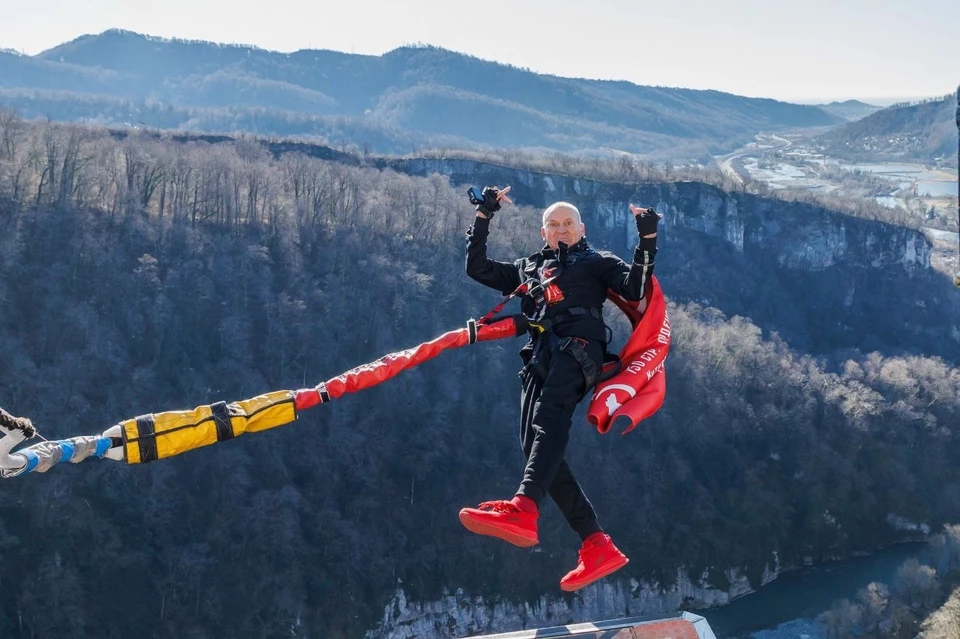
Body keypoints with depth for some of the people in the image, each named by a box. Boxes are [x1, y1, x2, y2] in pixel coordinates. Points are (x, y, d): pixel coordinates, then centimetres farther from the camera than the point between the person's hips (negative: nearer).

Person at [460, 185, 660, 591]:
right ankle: (598, 547, -12)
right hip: (540, 356, 6)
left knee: (549, 417, -34)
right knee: (536, 449, -11)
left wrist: (647, 242, -5)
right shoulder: (528, 268, 37)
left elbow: (635, 289, 7)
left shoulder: (597, 262, 23)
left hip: (579, 345, -6)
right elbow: (477, 268, 33)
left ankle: (523, 511, -58)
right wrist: (483, 217, 26)